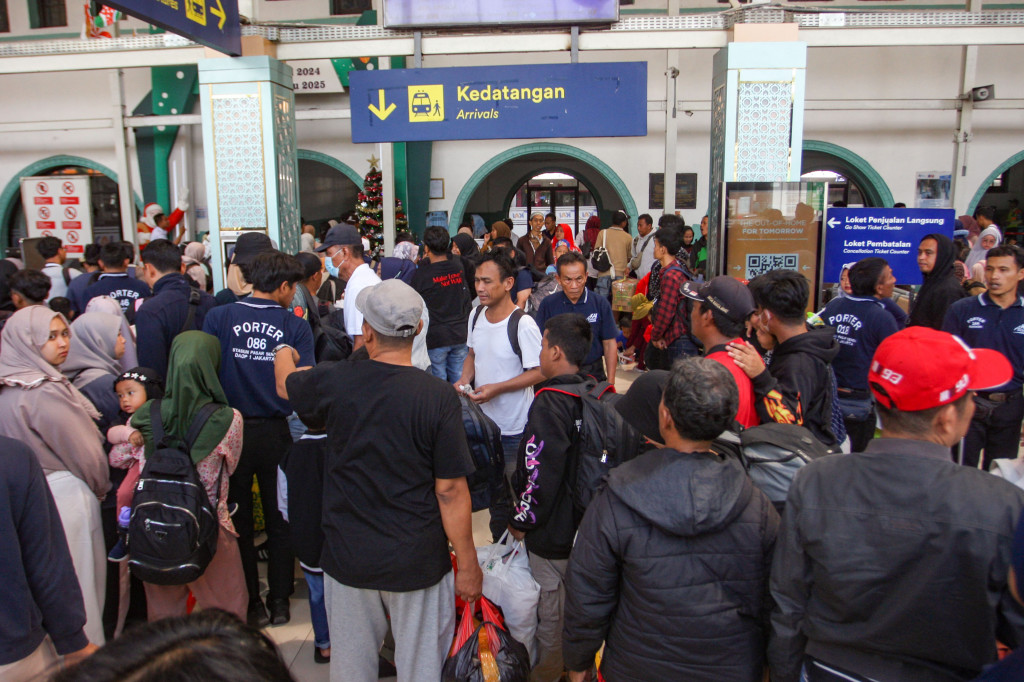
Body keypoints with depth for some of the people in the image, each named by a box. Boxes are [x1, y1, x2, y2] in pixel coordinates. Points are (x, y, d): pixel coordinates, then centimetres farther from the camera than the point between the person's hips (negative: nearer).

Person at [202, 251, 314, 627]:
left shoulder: (218, 318, -5)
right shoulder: (296, 326, -8)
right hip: (276, 434, 0)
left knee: (238, 523, 15)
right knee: (280, 520, 15)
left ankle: (250, 604, 23)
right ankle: (279, 602, 24)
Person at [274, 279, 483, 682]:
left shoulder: (333, 383, -12)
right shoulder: (439, 397, -20)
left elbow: (286, 385, 12)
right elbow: (451, 491, -16)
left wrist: (284, 355, 36)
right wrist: (468, 565, -4)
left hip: (347, 556, 2)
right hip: (417, 559, -2)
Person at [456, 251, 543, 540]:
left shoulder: (523, 325, -22)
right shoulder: (476, 315, 0)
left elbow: (539, 372, -19)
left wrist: (495, 388, -25)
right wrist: (465, 379, -5)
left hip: (515, 428, -7)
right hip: (484, 419, 7)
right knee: (493, 487, 21)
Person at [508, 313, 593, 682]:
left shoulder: (550, 403, -24)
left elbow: (539, 474, -25)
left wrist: (521, 520, -9)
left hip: (553, 533, -8)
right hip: (590, 526, 8)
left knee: (551, 613, 11)